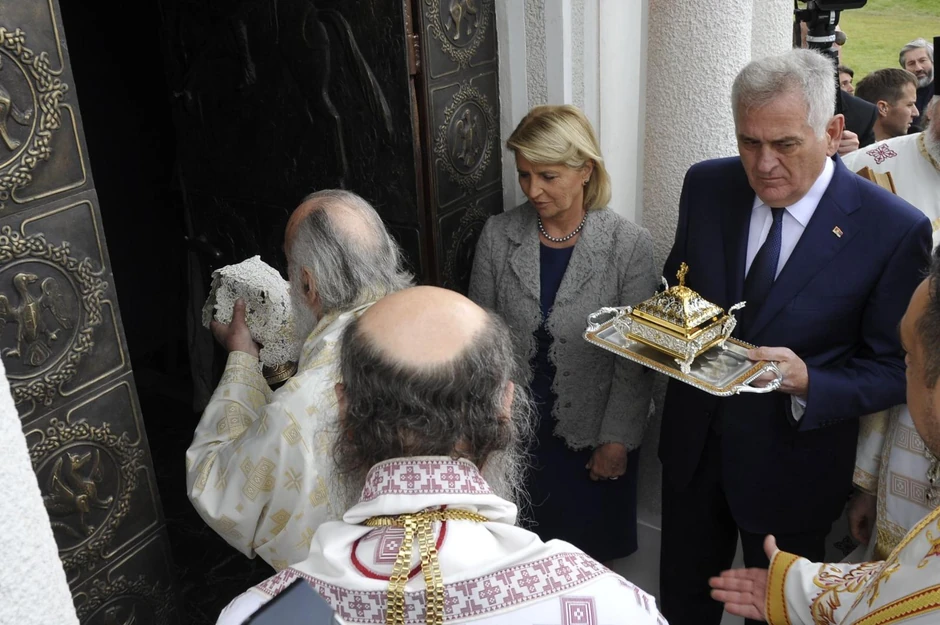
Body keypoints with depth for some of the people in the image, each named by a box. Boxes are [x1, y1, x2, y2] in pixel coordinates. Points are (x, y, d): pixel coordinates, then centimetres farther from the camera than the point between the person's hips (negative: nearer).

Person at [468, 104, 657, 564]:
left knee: (590, 559, 17)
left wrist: (617, 440, -9)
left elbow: (635, 358, -9)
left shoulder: (629, 245, -13)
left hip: (592, 436, -2)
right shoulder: (497, 236, -6)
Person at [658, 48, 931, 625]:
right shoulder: (706, 186, -8)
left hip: (792, 461, -3)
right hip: (693, 442, 3)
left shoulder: (894, 229, -19)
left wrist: (808, 383, -30)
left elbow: (895, 369, -12)